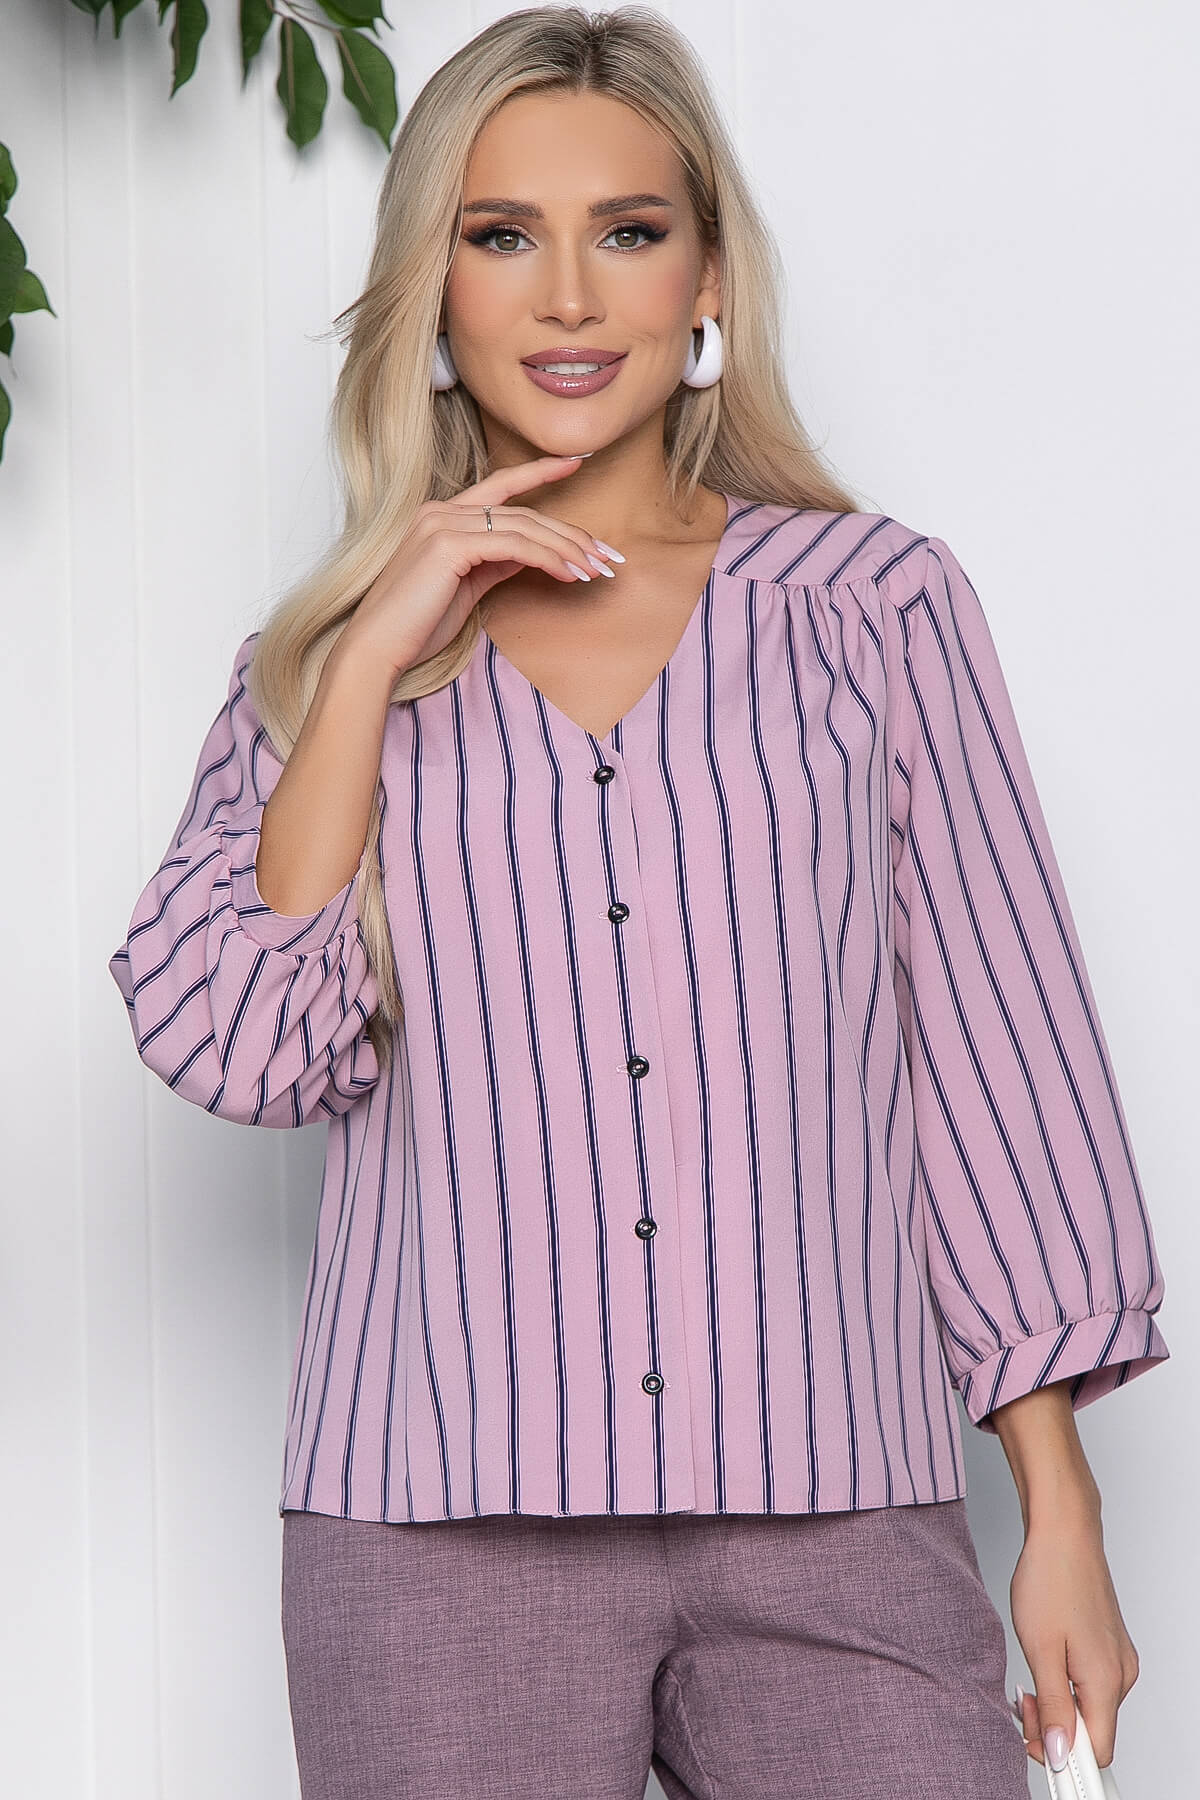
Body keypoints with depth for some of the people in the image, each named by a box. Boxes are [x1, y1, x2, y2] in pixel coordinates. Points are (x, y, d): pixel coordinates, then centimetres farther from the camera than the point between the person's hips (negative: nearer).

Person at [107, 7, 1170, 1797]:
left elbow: (1003, 1055, 6)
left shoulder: (878, 608, 7)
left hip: (837, 1523, 0)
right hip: (442, 1530, 1)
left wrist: (1062, 1515, 2)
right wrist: (375, 660, -5)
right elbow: (239, 1048, -1)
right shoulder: (333, 660, 11)